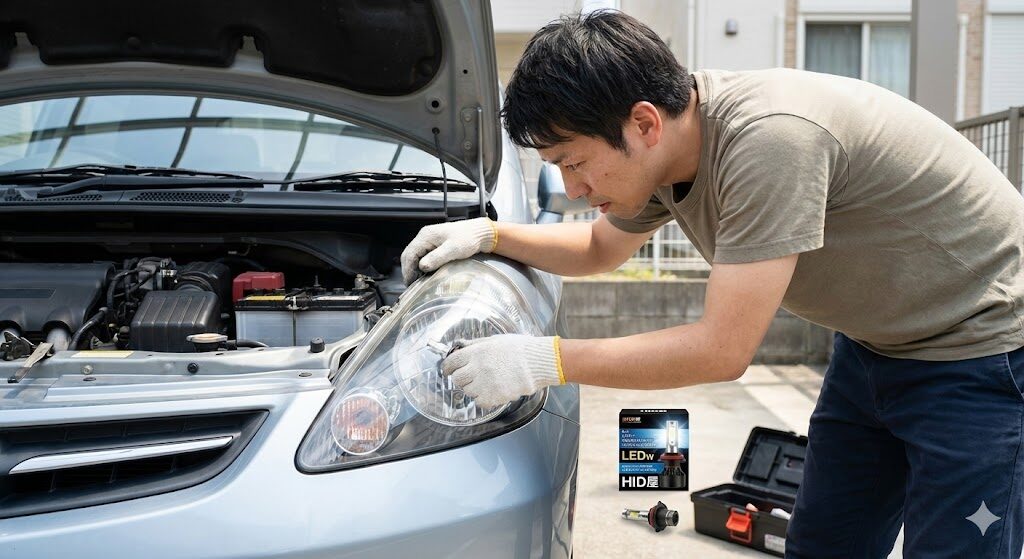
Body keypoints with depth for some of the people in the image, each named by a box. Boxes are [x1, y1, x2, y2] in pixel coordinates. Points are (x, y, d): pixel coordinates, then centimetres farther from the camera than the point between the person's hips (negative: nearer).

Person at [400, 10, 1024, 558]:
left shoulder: (768, 136, -35)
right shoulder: (663, 149, -7)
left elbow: (722, 350, -32)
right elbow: (602, 247, 14)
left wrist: (545, 360, -27)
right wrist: (490, 234, -1)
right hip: (874, 344, 8)